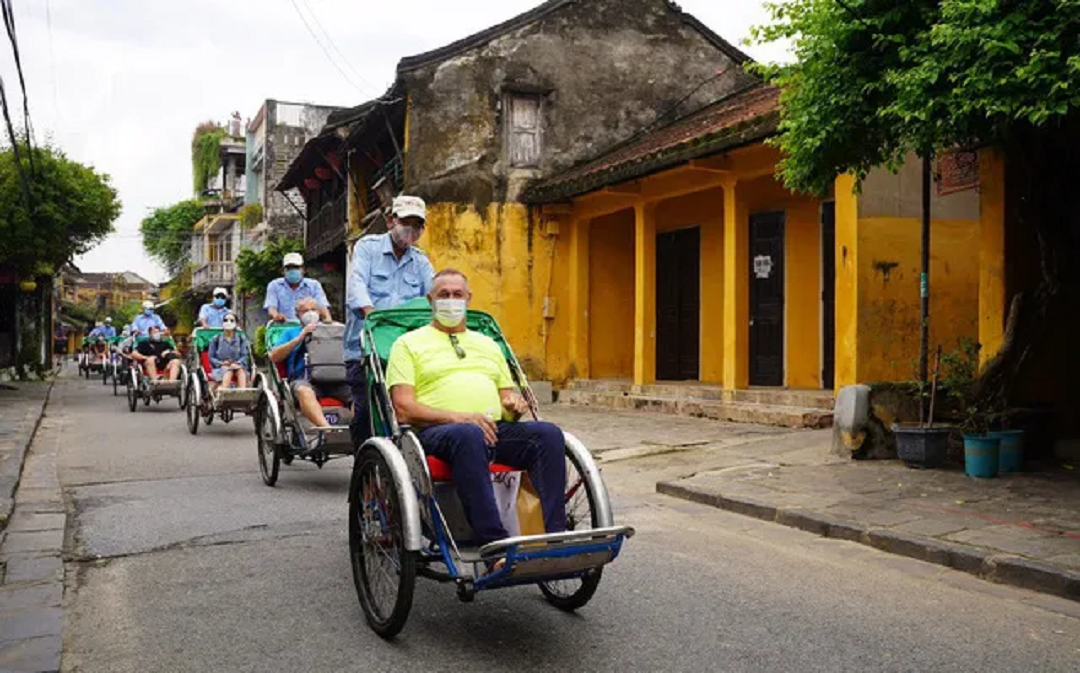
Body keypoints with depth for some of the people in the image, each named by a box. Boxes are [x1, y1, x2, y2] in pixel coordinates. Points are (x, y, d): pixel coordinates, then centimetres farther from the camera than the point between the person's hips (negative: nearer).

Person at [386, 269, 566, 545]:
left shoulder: (488, 344, 32)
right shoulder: (409, 344, 15)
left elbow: (507, 392, 30)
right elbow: (403, 409, 2)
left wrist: (514, 402, 3)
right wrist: (457, 416, -14)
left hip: (495, 428, 5)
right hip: (437, 431, -5)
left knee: (548, 434, -26)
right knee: (468, 435, -41)